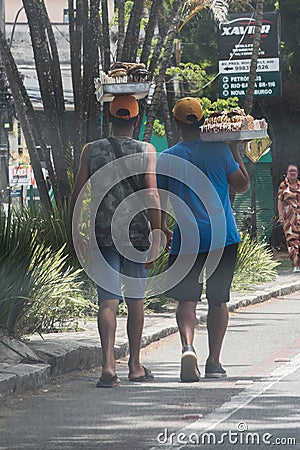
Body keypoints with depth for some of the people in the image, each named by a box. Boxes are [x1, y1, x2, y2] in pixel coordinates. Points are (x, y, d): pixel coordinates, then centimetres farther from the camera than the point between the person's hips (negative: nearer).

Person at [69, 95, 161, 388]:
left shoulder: (92, 150, 3)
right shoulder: (146, 151, 0)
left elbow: (77, 194, 1)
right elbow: (152, 194, -8)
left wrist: (73, 234, 10)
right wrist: (156, 239, -9)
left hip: (103, 234, 0)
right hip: (137, 233, 0)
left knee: (108, 300, -4)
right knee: (135, 300, 13)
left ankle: (108, 364, -20)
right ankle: (135, 366, 21)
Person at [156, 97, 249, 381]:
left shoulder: (166, 159, -1)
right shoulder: (219, 150, -3)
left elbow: (159, 200, 3)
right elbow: (241, 185, 6)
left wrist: (162, 230, 19)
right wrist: (236, 151, 15)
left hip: (186, 238, 0)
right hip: (222, 237, 1)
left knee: (186, 299, 1)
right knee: (218, 300, 10)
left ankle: (187, 346, -26)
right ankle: (214, 362, 12)